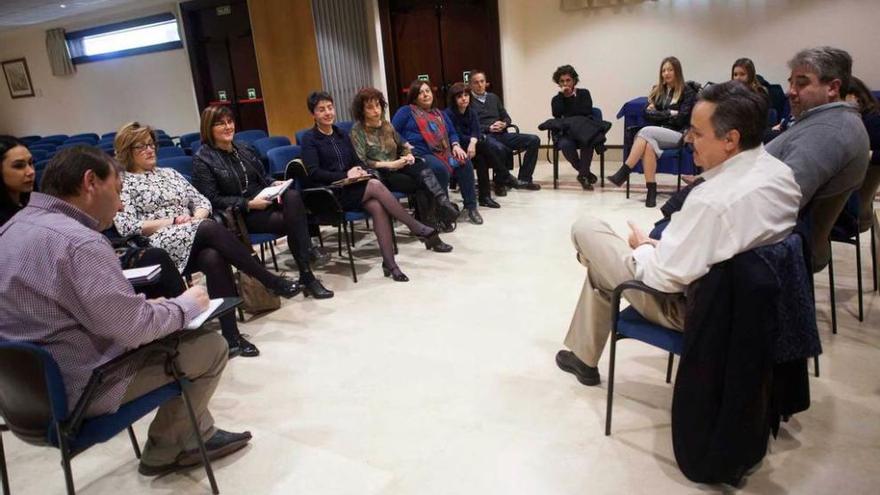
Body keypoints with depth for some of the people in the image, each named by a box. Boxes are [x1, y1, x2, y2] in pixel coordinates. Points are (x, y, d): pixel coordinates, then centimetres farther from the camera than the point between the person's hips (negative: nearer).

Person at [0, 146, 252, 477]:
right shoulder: (78, 242, -27)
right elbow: (136, 328, -24)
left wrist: (144, 307, 7)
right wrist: (187, 305, -7)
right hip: (78, 390, -9)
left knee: (176, 331, 21)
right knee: (211, 346, 3)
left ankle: (198, 437, 26)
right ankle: (163, 450, 22)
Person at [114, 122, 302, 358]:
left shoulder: (169, 173, 25)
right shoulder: (122, 184, 8)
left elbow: (202, 201, 19)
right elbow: (127, 226, -6)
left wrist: (197, 217, -4)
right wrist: (173, 221, -11)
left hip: (196, 241, 5)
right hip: (160, 246, -4)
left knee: (213, 258, -33)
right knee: (211, 228, -33)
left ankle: (230, 334, -36)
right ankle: (272, 281, -30)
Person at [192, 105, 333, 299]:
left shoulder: (244, 149, 15)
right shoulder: (202, 158, -4)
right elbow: (212, 200, -10)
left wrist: (274, 184, -4)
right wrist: (248, 204, -19)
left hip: (263, 199, 5)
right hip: (238, 214, -5)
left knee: (292, 196, -30)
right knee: (291, 221, -28)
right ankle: (306, 276, -19)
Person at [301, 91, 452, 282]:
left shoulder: (341, 135, 19)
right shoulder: (309, 139, 1)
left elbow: (357, 161, 17)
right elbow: (314, 173, -10)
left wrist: (360, 171, -7)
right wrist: (346, 175, -18)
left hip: (351, 189, 5)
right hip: (329, 194, -5)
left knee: (377, 207, -29)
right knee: (375, 185, -30)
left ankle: (389, 263, -33)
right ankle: (421, 230, -26)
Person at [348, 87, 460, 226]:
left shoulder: (387, 125, 15)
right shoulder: (357, 131, -3)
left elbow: (402, 145, 24)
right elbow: (361, 162, -12)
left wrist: (408, 155, -1)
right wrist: (390, 164, -17)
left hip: (396, 168, 5)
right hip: (379, 175, -5)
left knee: (421, 167, -30)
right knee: (422, 183, -29)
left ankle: (443, 207, -39)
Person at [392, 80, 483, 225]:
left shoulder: (439, 114, 27)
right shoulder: (406, 111, 9)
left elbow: (452, 133, 23)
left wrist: (456, 145, 2)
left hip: (441, 153, 6)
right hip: (419, 154, -5)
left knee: (465, 163, -21)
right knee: (440, 169, -35)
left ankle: (471, 206, -12)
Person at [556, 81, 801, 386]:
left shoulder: (712, 200, -35)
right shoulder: (782, 172, -7)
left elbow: (663, 278, -26)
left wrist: (643, 248, -4)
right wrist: (661, 246, 4)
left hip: (690, 307, -9)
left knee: (586, 229, 2)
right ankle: (582, 356, 37)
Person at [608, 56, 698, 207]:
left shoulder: (687, 92, 3)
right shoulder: (658, 90, 19)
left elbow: (680, 120, -6)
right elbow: (647, 113, 7)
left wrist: (659, 114, 1)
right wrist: (669, 113, -2)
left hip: (678, 135, -3)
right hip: (659, 134, 4)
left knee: (646, 131, -30)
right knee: (649, 144, -33)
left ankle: (623, 173, -35)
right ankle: (651, 191, -38)